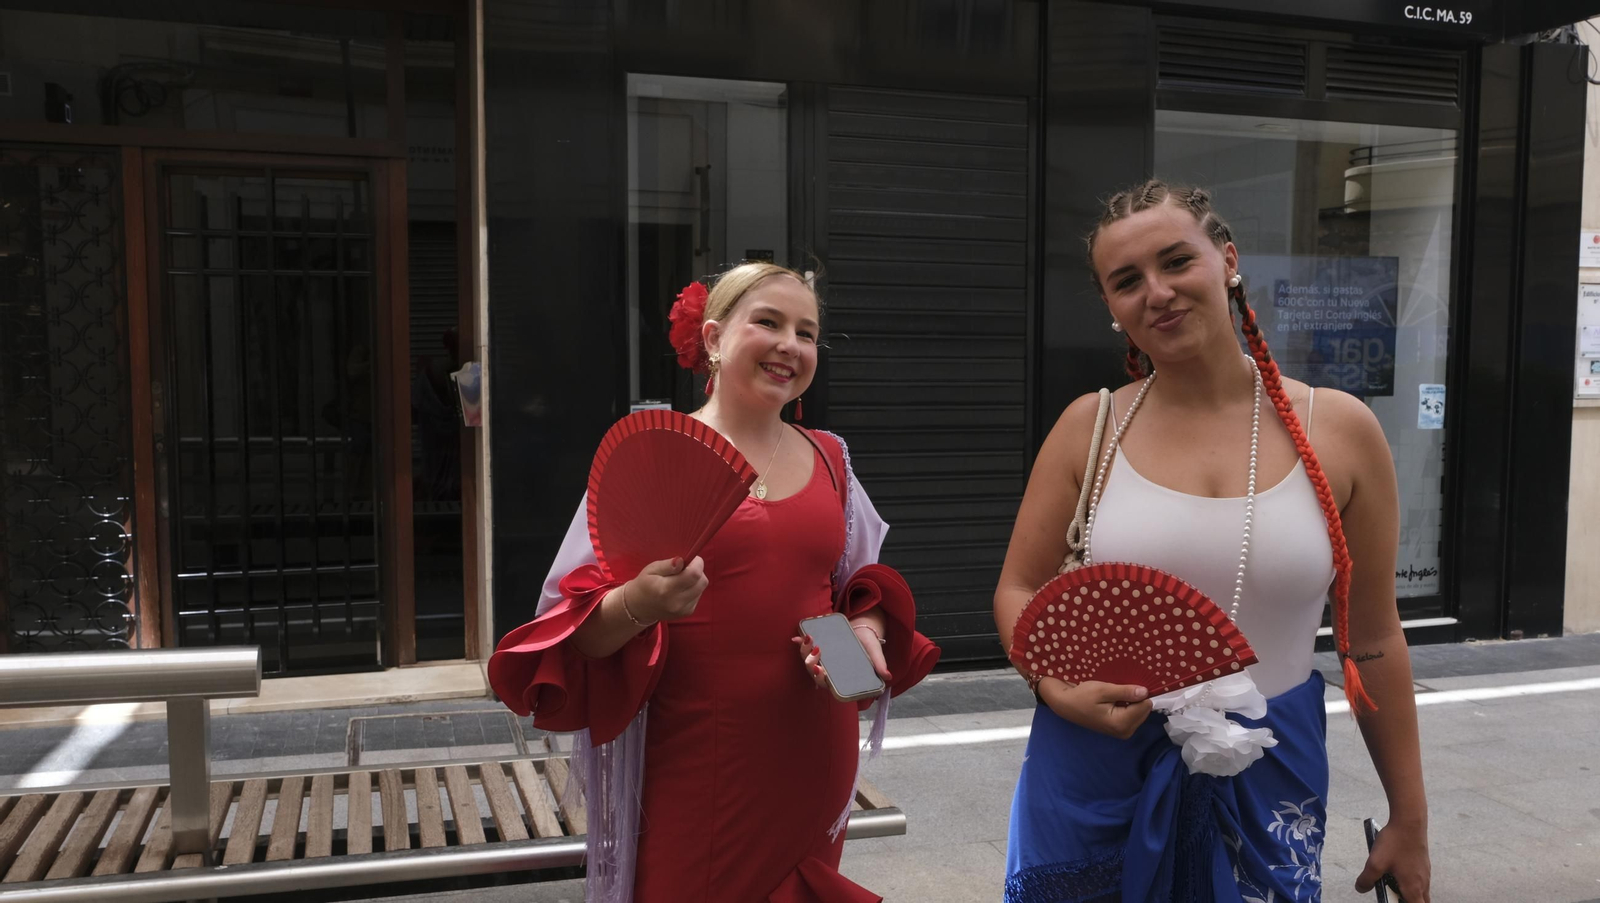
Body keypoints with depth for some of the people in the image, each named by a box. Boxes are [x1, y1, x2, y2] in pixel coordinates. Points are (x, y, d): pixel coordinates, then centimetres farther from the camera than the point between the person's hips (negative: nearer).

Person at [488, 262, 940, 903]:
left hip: (814, 752, 4)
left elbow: (864, 589, 16)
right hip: (692, 760, -4)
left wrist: (865, 631, -5)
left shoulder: (828, 459, 7)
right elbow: (581, 629, -10)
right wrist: (639, 603, -30)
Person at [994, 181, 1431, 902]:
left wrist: (1409, 819, 7)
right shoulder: (1089, 428, -4)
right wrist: (1062, 690, -18)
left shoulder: (1340, 431, -4)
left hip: (1266, 776, 0)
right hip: (1095, 767, 0)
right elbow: (1019, 592, 2)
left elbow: (1372, 639, 2)